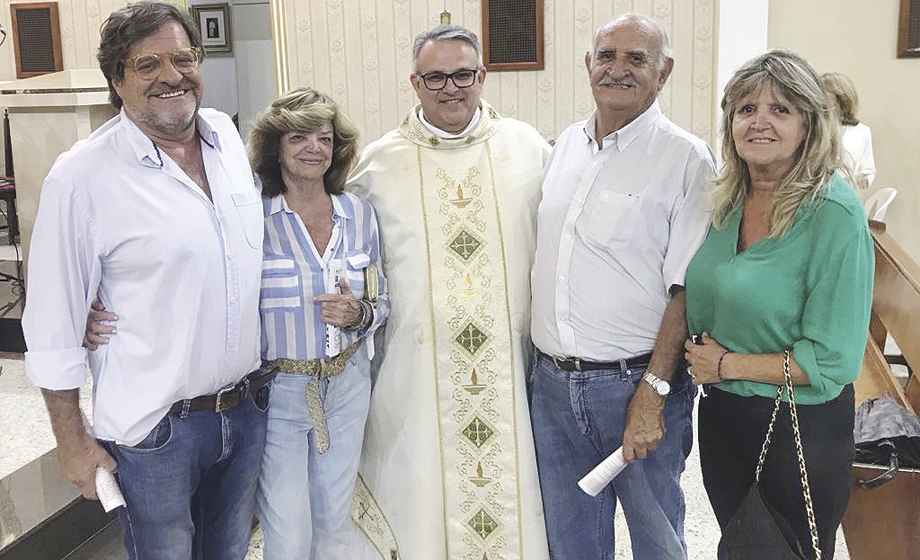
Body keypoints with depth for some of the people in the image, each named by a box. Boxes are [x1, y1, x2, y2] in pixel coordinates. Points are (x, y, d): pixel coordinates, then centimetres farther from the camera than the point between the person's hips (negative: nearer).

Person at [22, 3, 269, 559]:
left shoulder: (227, 134, 1)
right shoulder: (81, 177, -17)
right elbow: (54, 323, -12)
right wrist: (71, 439, -8)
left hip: (248, 405, 5)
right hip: (155, 429, -5)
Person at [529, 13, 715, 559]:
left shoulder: (686, 158, -10)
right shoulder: (565, 145, 9)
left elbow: (685, 289, -13)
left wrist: (652, 395, -17)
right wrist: (539, 361, 11)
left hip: (635, 382, -5)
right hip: (551, 382, 5)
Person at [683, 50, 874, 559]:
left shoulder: (835, 215, -19)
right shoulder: (728, 202, 1)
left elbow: (834, 361, -21)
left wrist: (728, 365, -15)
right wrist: (701, 356, -2)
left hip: (801, 429, -6)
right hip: (720, 415, 6)